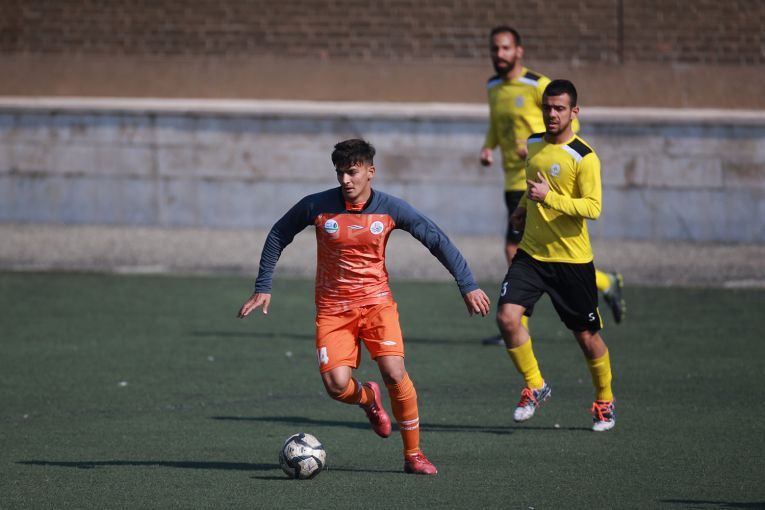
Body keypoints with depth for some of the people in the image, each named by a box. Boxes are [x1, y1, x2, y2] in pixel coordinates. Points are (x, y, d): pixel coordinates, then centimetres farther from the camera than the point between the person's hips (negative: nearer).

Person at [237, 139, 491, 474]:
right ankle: (368, 398, 24)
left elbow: (437, 241, 1)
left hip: (376, 301, 0)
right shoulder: (316, 206, -8)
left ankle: (413, 454, -1)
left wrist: (467, 286, -3)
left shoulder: (391, 209, -7)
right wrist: (263, 288, 4)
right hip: (332, 307, 0)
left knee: (394, 374, -20)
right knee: (336, 386, -16)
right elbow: (278, 236, 7)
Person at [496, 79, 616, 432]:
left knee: (586, 336, 6)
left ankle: (605, 400, 29)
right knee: (507, 316, -16)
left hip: (572, 259, -5)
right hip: (531, 253, 5)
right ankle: (534, 386, 3)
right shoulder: (534, 144, 8)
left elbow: (593, 208, -20)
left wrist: (550, 197, -29)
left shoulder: (584, 157, -13)